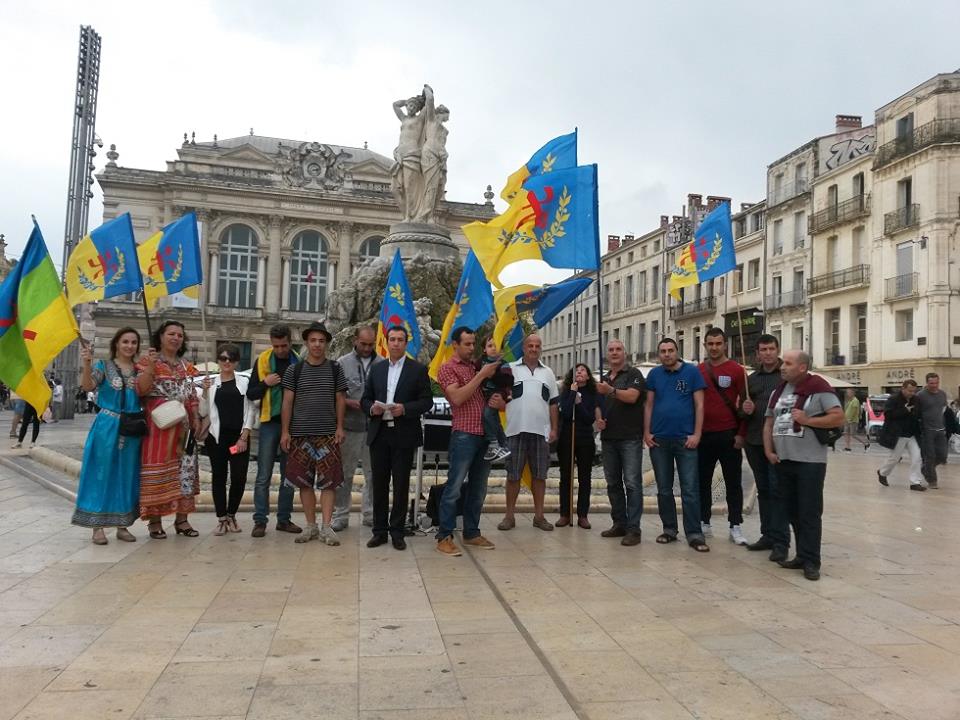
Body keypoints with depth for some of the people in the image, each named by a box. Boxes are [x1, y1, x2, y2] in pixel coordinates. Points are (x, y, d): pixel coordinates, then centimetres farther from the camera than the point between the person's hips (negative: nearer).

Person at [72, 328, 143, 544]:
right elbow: (87, 386, -16)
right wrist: (86, 363, -32)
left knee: (126, 476, 8)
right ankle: (98, 526, 7)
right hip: (107, 427, -3)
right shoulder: (104, 366, 0)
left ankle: (122, 526, 16)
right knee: (102, 474, 0)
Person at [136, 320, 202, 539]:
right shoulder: (148, 361, -1)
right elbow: (141, 390, -13)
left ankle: (182, 519, 13)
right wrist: (150, 366, -24)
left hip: (183, 427, 6)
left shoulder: (185, 365, 16)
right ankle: (155, 520, 5)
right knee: (158, 469, -4)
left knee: (185, 469, 5)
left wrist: (196, 420, 10)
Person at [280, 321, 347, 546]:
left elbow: (340, 399, 6)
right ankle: (311, 526, 17)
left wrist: (339, 428, -2)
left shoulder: (335, 369, 5)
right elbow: (287, 402, 3)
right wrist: (285, 432, -2)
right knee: (305, 481, 6)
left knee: (329, 480, -3)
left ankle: (326, 527, 4)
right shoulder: (294, 370, 4)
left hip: (328, 434, 0)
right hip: (300, 434, 1)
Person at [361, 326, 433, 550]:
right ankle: (379, 531, 17)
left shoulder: (418, 369, 1)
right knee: (379, 484, 7)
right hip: (379, 434, 3)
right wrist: (371, 408, -8)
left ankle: (397, 532, 13)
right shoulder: (376, 369, 12)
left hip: (404, 436, -3)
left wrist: (405, 409, -18)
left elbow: (427, 401, -3)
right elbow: (365, 399, 13)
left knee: (401, 485, 3)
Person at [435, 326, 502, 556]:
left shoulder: (479, 368, 19)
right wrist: (481, 376, -14)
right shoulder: (448, 368, 0)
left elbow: (495, 398, 24)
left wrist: (500, 403, 0)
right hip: (464, 434, -7)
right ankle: (444, 537, 2)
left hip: (485, 434, 7)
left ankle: (472, 533, 22)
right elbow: (457, 398, -15)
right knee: (453, 488, -4)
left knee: (478, 489, 12)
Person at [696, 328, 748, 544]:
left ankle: (735, 527, 13)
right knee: (702, 481, 9)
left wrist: (741, 434, -8)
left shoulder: (736, 370, -3)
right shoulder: (697, 371, 6)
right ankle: (704, 523, 20)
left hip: (729, 436, -3)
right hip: (703, 435, 3)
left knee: (733, 483, 5)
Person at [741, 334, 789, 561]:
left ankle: (781, 542, 0)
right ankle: (768, 535, 22)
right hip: (754, 442, 6)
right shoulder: (751, 378, 15)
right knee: (763, 490, 12)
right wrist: (746, 410, -3)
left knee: (777, 490, -5)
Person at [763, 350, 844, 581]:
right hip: (783, 461, 7)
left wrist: (808, 420, -17)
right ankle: (802, 556, 20)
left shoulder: (818, 387, -7)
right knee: (793, 512, 11)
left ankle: (811, 562, 0)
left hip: (810, 462, -7)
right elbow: (769, 422, 16)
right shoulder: (778, 391, 14)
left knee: (809, 513, -4)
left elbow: (839, 417, -11)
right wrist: (768, 450, 5)